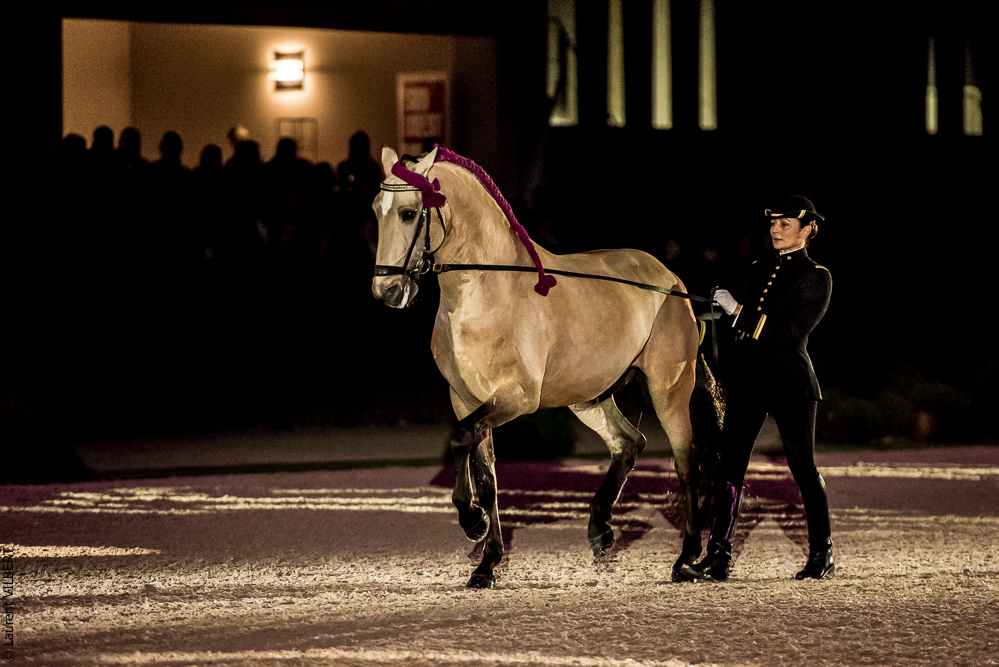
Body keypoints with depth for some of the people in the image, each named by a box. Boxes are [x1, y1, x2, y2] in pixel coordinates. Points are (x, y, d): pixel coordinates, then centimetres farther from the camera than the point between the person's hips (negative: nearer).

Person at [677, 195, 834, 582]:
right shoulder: (758, 270, 16)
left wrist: (738, 311, -16)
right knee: (729, 466, -4)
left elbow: (792, 331, -14)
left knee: (802, 467, 3)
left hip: (790, 383, -5)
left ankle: (822, 555, 15)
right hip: (747, 378, 5)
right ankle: (718, 558, -7)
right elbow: (739, 321, 16)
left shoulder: (816, 278, -2)